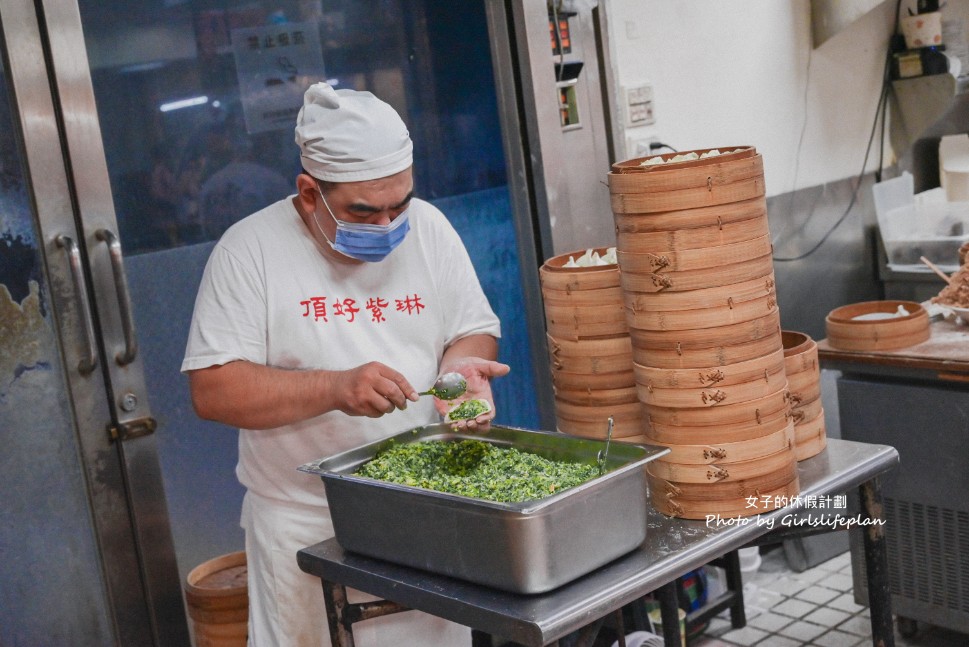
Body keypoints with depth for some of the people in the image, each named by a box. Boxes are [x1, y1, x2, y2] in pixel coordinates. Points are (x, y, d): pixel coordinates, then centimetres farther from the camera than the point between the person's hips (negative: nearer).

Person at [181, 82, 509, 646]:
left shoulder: (429, 227, 0)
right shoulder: (250, 250, -11)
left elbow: (475, 329, 7)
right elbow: (212, 389, -16)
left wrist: (462, 363, -17)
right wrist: (335, 388, -27)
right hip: (305, 524, -2)